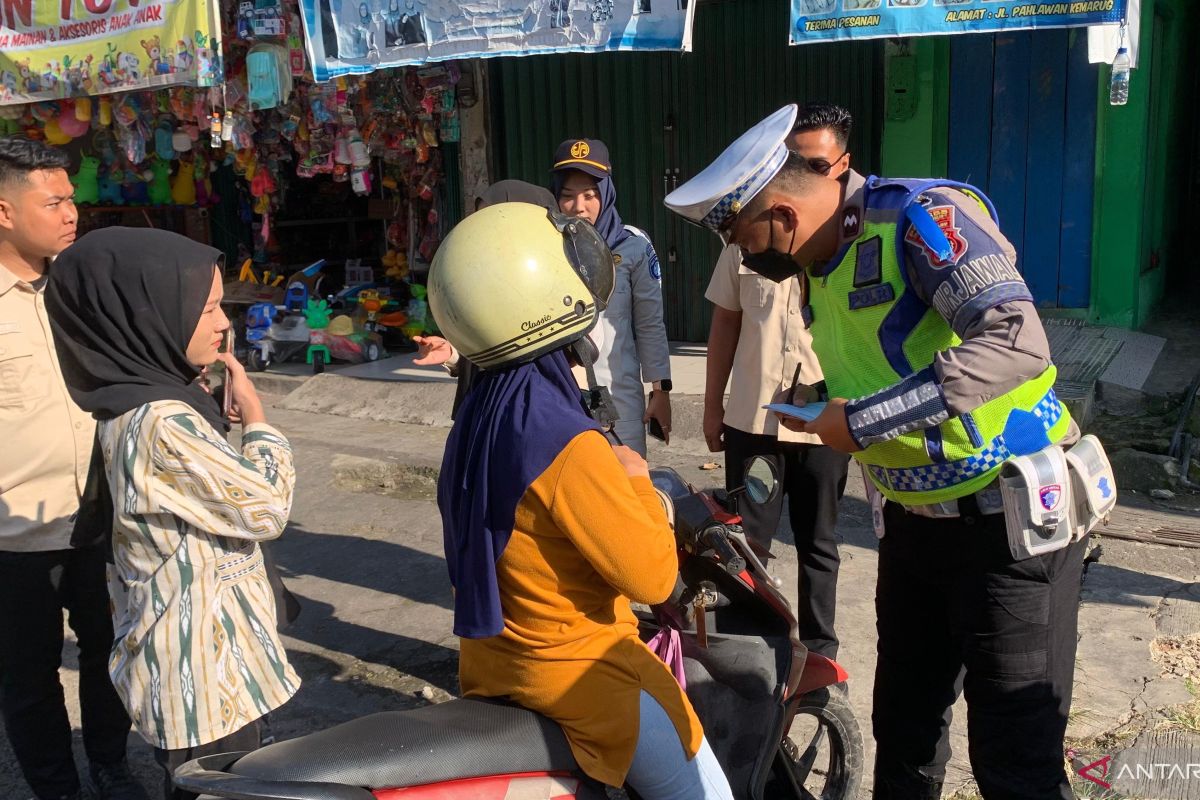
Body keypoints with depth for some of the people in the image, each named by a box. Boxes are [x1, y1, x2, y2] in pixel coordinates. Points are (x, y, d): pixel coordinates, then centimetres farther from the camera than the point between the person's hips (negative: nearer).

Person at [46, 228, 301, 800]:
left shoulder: (141, 405, 7)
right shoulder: (161, 426, -25)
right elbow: (266, 509, -18)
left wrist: (221, 420, 5)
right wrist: (253, 412, -8)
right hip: (204, 674, -10)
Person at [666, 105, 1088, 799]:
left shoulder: (923, 216, -18)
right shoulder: (818, 270, 8)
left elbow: (1016, 342, -31)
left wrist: (867, 419, -28)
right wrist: (823, 409, 4)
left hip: (1009, 520, -8)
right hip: (912, 519, 8)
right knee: (904, 729, 18)